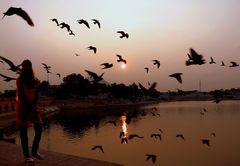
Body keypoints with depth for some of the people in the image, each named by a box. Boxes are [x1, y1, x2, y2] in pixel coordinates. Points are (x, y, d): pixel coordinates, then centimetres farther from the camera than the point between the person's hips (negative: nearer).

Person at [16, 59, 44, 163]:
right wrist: (28, 106, -14)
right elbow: (21, 95, -11)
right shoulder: (20, 80, -6)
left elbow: (36, 95, 3)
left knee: (39, 129, 1)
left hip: (33, 107, 5)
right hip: (23, 107, -4)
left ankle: (34, 151, 19)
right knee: (23, 132, 0)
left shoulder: (35, 81, 7)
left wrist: (34, 106, -9)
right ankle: (26, 156, 8)